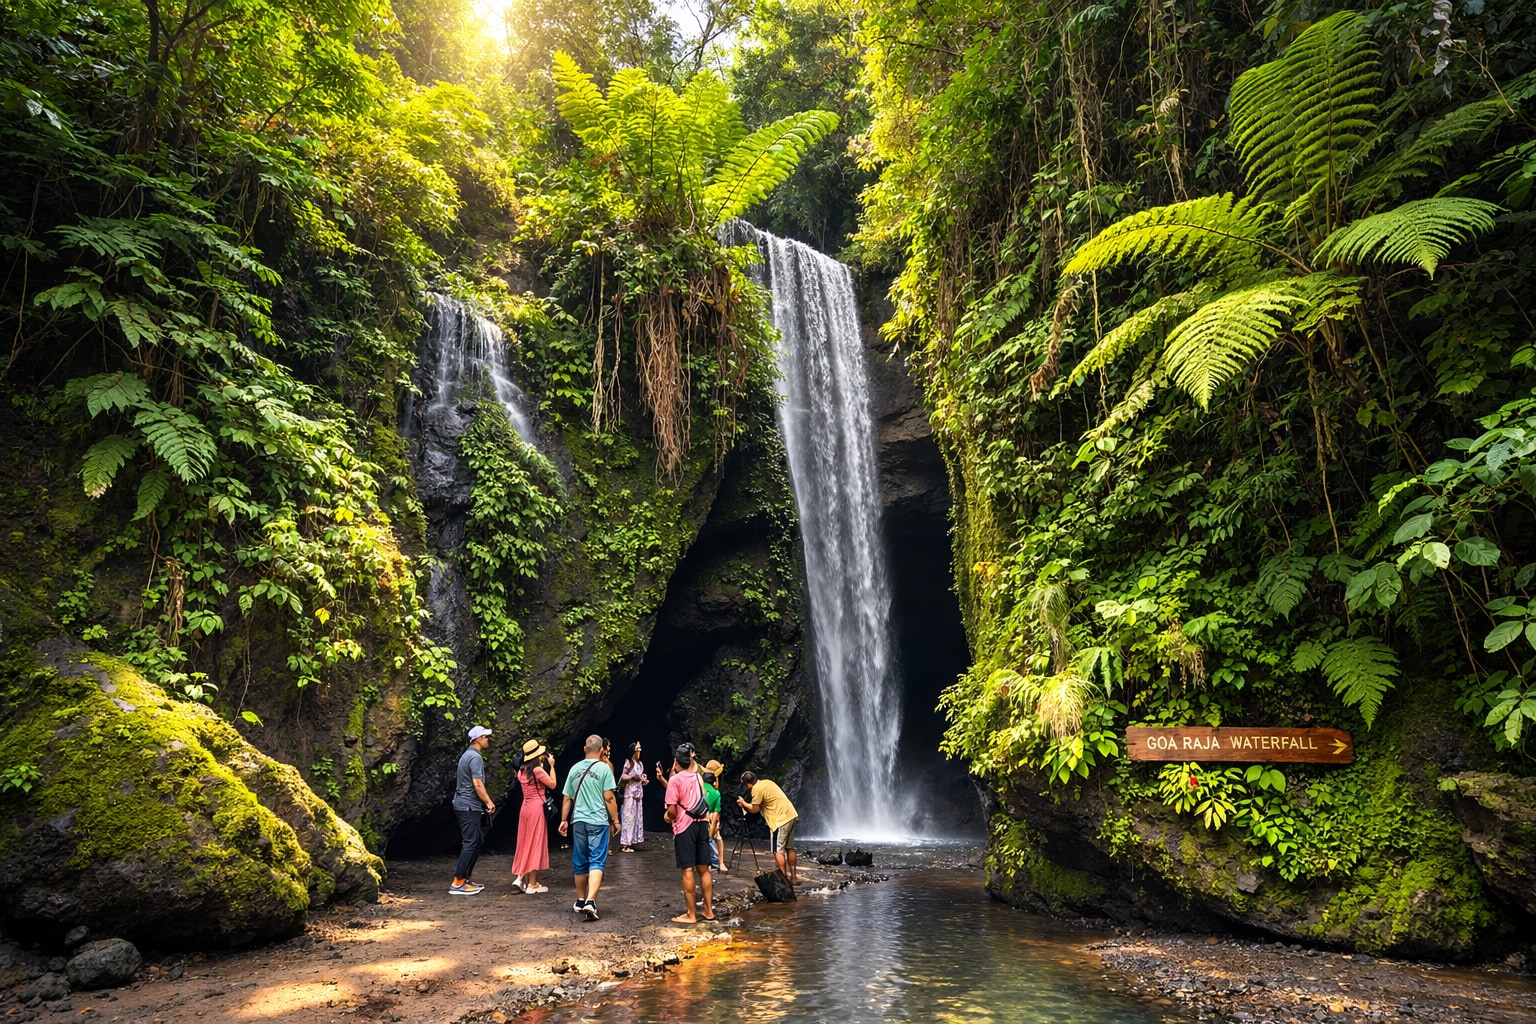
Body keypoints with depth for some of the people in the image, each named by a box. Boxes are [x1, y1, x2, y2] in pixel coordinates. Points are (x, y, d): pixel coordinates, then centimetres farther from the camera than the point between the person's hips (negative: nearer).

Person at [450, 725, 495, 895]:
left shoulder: (467, 755, 16)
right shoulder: (476, 757, -15)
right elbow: (477, 784, -21)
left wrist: (485, 801, 23)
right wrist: (488, 802, -12)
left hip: (463, 804, 10)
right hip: (469, 806, -10)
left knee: (477, 840, 14)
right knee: (470, 843, -7)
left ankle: (465, 879, 17)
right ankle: (457, 884, -5)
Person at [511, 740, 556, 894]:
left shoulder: (522, 771, 7)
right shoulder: (538, 770, -15)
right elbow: (552, 784, -9)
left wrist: (546, 765, 17)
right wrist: (551, 766, -3)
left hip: (525, 808, 8)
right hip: (537, 808, -8)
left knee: (525, 844, 17)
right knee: (536, 845, -1)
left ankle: (519, 877, 14)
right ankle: (532, 885, 4)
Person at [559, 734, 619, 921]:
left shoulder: (575, 768, 6)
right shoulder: (604, 768, -7)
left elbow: (567, 798, 10)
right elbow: (609, 797, -9)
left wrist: (564, 820, 19)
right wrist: (615, 820, 0)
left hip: (578, 820, 4)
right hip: (598, 821, -4)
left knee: (580, 863, 15)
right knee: (597, 862, -3)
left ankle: (581, 901, 27)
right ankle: (590, 901, -18)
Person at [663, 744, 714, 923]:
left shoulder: (675, 780, -8)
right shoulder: (698, 777, 12)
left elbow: (672, 810, -13)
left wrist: (669, 817, 9)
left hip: (685, 827, -6)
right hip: (702, 824, 6)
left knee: (688, 870, -2)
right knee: (704, 869, 11)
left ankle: (691, 914, 1)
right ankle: (709, 911, 16)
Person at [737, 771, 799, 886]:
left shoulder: (757, 789, -12)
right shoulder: (766, 782, 17)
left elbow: (754, 809, -9)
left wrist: (743, 803, 8)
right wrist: (746, 803, 21)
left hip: (781, 819, -10)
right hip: (791, 815, 10)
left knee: (778, 850, -6)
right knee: (789, 848, 16)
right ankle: (793, 877, 22)